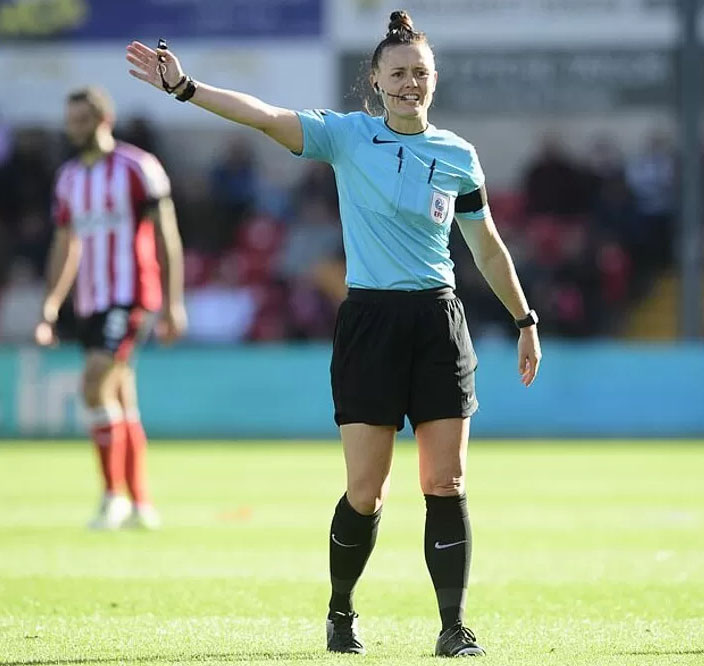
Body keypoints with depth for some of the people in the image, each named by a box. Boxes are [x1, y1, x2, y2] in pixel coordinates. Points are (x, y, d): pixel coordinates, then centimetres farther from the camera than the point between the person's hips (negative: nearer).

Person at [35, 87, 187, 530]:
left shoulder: (138, 168, -6)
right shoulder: (69, 177, 14)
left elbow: (167, 237, -7)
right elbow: (66, 246, 19)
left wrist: (174, 303, -11)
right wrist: (50, 309, 12)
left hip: (130, 297, -7)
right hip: (90, 304, 7)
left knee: (96, 385, -19)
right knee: (122, 404, 9)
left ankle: (114, 494, -11)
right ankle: (142, 505, 14)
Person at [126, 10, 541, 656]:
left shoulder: (458, 156, 6)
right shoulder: (347, 136, 0)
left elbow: (488, 247, 17)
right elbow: (268, 117, -13)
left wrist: (525, 321, 19)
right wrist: (185, 87, -26)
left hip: (439, 323, 2)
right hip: (369, 323, -2)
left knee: (446, 485, -2)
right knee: (365, 493, -3)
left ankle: (455, 627, 4)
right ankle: (341, 615, 18)